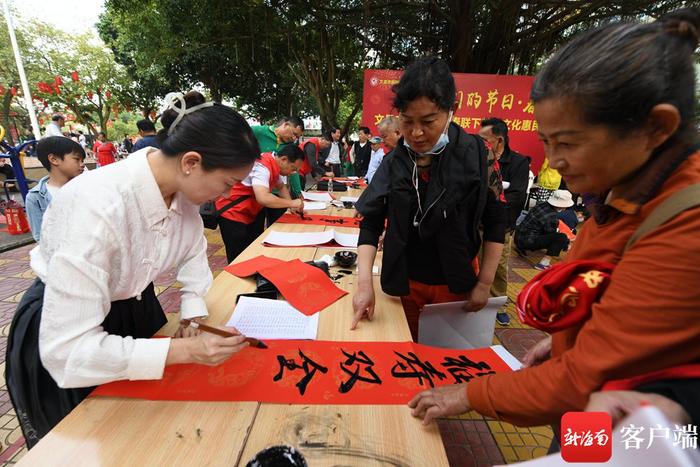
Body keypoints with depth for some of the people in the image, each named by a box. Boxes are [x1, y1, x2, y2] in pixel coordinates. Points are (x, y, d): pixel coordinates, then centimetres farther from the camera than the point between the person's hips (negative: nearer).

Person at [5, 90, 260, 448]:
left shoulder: (183, 189, -18)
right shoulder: (96, 206, -39)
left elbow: (193, 251, 1)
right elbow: (67, 349, -36)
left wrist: (194, 315, -11)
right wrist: (185, 350, -38)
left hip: (135, 306, 6)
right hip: (58, 335, -5)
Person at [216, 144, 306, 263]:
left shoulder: (276, 164, 1)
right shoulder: (262, 166, -26)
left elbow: (281, 187, 18)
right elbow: (263, 198, -40)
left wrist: (291, 204, 0)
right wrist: (291, 203, -27)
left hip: (252, 212, 9)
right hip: (232, 213, -9)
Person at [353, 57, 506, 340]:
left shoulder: (473, 155, -15)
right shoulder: (395, 161, -7)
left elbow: (495, 221, -7)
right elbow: (371, 221, -9)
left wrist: (484, 284, -6)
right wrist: (364, 283, -19)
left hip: (454, 285, -2)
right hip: (405, 282, 2)